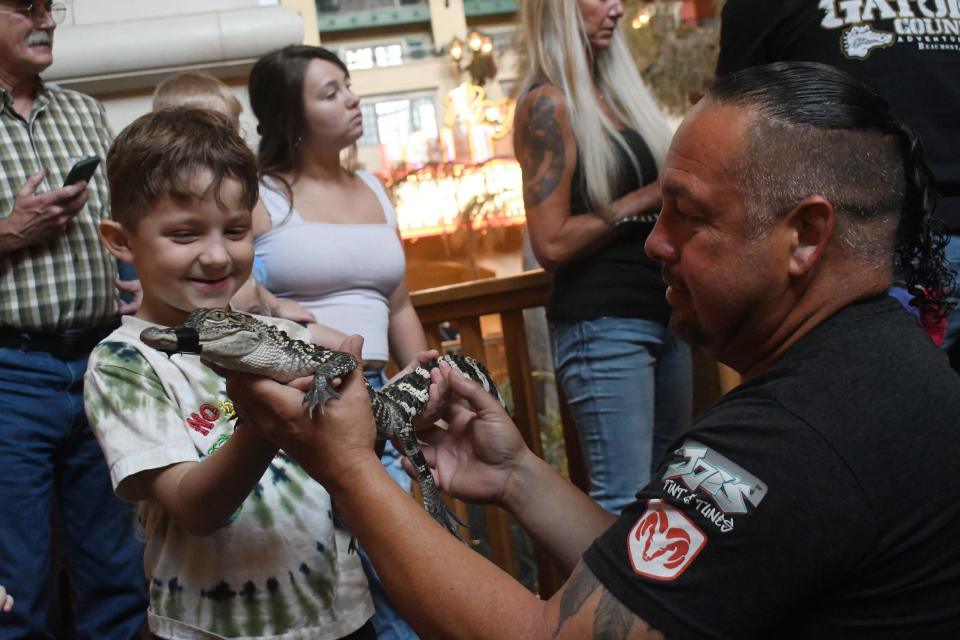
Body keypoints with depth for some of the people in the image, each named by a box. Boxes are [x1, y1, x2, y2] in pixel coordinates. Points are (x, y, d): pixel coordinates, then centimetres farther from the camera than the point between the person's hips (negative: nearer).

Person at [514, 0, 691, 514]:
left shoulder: (614, 91, 14)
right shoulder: (548, 104, -9)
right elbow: (552, 244, -15)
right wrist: (644, 200, -13)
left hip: (662, 313, 8)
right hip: (602, 323, -8)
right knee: (625, 502, -8)